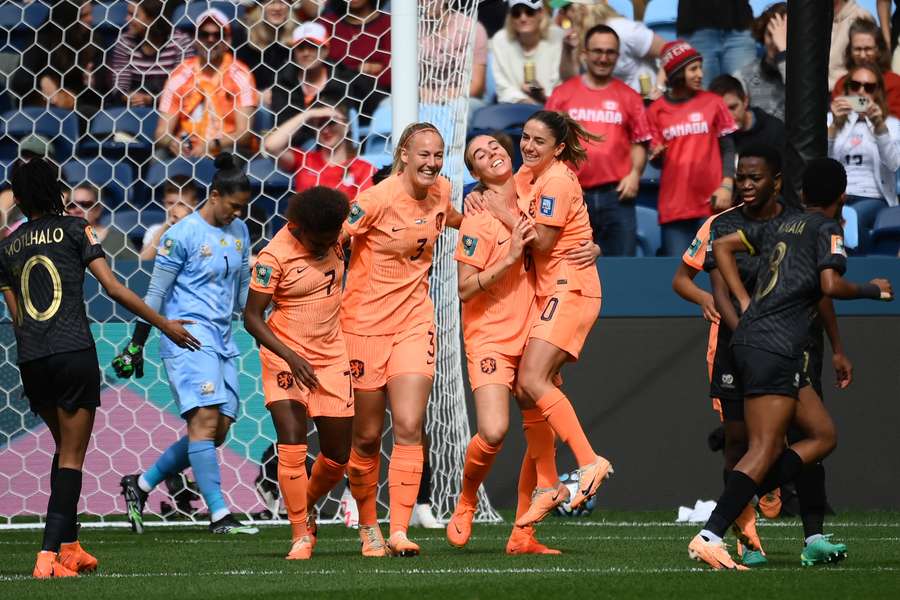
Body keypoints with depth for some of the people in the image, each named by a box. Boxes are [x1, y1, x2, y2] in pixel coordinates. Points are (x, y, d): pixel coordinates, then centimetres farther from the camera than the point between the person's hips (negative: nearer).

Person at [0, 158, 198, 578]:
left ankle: (68, 546, 21)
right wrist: (164, 325, 1)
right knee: (72, 456, -1)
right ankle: (49, 555, -13)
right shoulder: (74, 229, 1)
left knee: (63, 446, 22)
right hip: (74, 353, -4)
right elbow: (113, 288, -5)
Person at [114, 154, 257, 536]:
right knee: (205, 419, -16)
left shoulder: (239, 233, 14)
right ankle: (219, 515, -19)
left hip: (222, 341, 8)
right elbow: (155, 294, -4)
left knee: (217, 431, 2)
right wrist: (136, 345, -4)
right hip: (187, 336, -8)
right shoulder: (182, 235, -8)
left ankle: (141, 484, 16)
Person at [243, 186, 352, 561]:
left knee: (338, 456, 6)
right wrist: (291, 357, -26)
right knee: (292, 446, -17)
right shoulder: (275, 256, -19)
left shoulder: (335, 235, -4)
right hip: (286, 357, -5)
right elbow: (252, 317, -17)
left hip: (332, 358, 5)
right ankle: (301, 534, -9)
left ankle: (307, 505, 34)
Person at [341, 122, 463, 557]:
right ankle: (368, 528, 26)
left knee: (409, 428, -11)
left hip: (415, 321, 4)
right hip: (365, 322, -4)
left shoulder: (441, 191, 2)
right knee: (367, 436, 6)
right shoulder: (379, 198, -17)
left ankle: (399, 531, -12)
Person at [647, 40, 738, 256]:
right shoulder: (657, 110, 6)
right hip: (673, 205, 1)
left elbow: (728, 149, 5)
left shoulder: (712, 103, 4)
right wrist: (656, 155, -15)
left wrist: (726, 185, -8)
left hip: (710, 203, -1)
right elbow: (655, 157, 9)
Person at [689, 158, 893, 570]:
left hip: (751, 337, 9)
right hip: (774, 347, -9)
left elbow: (723, 246, 23)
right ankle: (709, 536, -22)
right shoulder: (827, 229, -1)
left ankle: (739, 503, -1)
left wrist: (746, 303, 18)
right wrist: (871, 290, 2)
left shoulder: (781, 225, 21)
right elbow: (831, 285, -16)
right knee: (765, 449, -13)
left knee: (823, 435, 11)